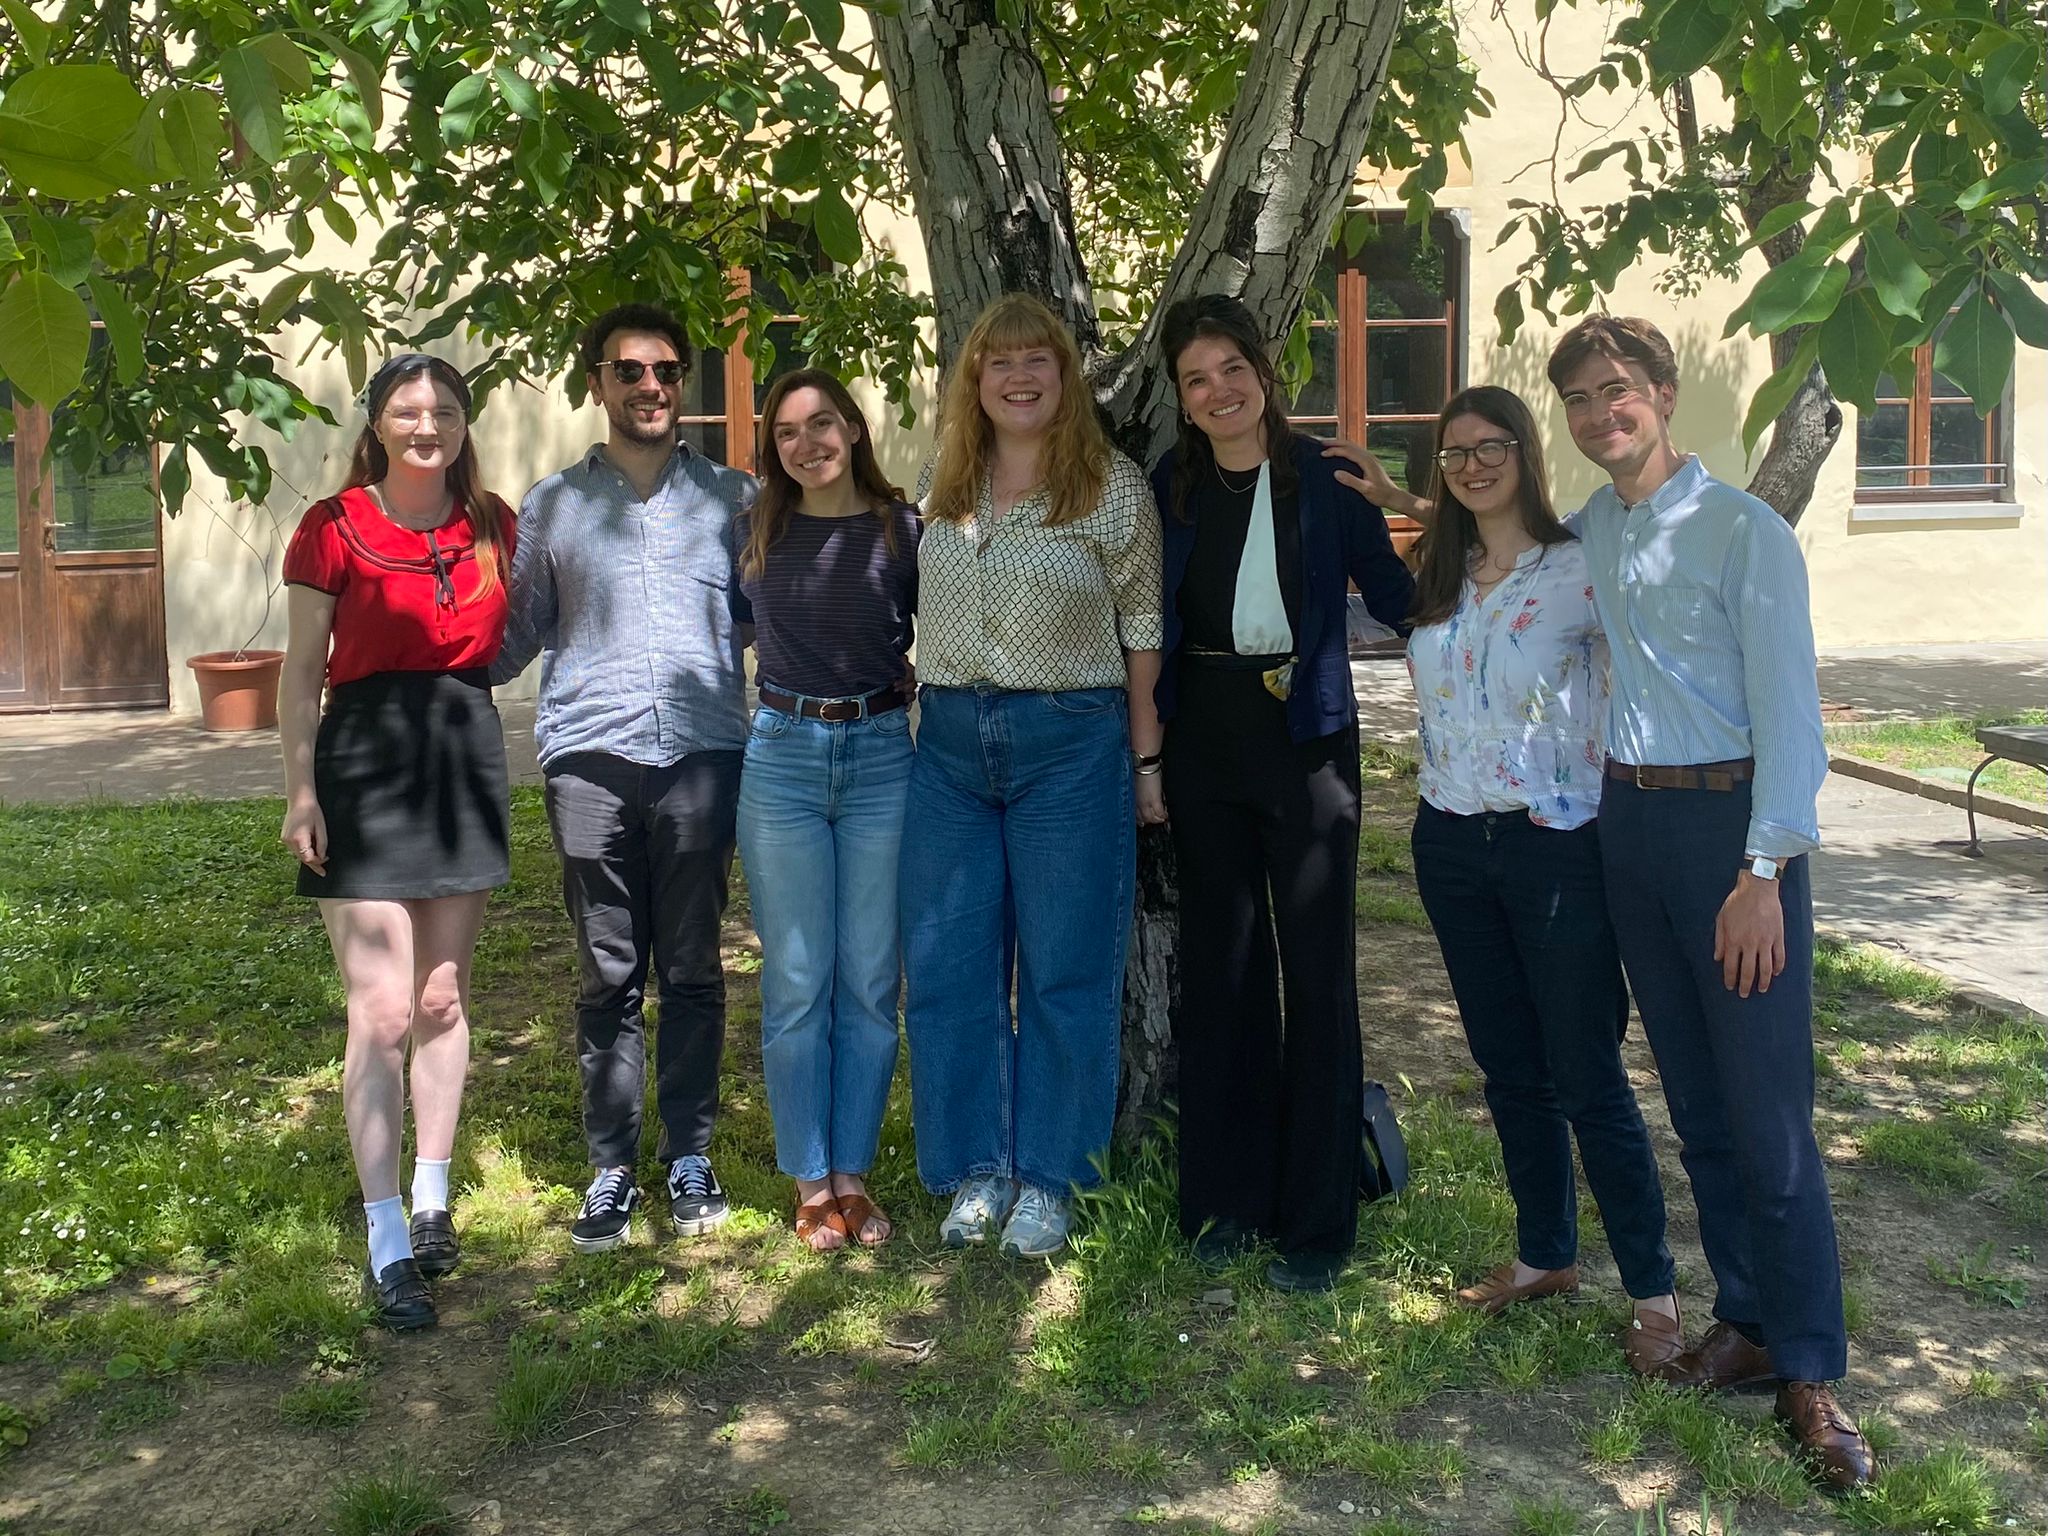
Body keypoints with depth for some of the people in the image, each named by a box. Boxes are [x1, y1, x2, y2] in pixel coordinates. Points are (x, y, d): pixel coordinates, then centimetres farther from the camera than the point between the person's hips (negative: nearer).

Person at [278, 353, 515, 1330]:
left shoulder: (491, 524, 7)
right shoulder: (334, 528, -4)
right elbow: (302, 671, -3)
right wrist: (300, 791, -9)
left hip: (467, 755, 4)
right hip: (365, 760, -4)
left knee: (442, 997, 12)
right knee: (382, 1012, -6)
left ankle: (432, 1200, 27)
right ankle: (387, 1246, 0)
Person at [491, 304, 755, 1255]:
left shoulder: (732, 499, 12)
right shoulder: (551, 507, 13)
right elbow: (515, 634, 13)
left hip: (701, 755, 0)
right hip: (591, 758, 0)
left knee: (692, 968, 6)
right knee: (608, 973, 3)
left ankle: (690, 1158, 18)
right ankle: (610, 1167, 13)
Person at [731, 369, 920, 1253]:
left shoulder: (903, 529, 2)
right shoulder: (753, 533, 6)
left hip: (881, 759, 0)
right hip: (781, 759, 1)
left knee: (870, 982, 5)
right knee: (796, 984, 3)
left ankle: (853, 1175, 17)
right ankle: (810, 1184, 14)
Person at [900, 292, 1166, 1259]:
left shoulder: (1113, 488, -3)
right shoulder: (943, 490, 9)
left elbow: (1141, 627, -1)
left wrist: (1146, 759, -2)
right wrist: (930, 710, 10)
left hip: (1070, 743, -4)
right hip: (949, 743, 4)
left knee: (1065, 970, 3)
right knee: (946, 965, 6)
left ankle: (1048, 1180, 17)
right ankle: (977, 1169, 20)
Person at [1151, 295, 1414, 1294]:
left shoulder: (1325, 479, -2)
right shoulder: (1169, 488, 6)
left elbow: (1397, 598, -1)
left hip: (1306, 738, -3)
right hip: (1204, 741, 3)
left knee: (1317, 974, -2)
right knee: (1221, 967, 9)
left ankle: (1316, 1223, 8)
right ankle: (1226, 1198, 22)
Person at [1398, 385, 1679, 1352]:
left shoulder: (1577, 568, -9)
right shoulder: (1433, 578, 9)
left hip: (1553, 842, -6)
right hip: (1452, 841, 6)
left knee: (1588, 1079, -2)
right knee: (1507, 1066, 15)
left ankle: (1653, 1291, 10)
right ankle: (1545, 1255, 30)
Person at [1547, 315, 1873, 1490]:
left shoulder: (1743, 530, -9)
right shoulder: (1585, 532, 8)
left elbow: (1789, 709, -12)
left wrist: (1764, 873, -17)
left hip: (1730, 821, -6)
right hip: (1629, 820, 6)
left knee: (1770, 1114, -4)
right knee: (1696, 1102, 12)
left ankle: (1811, 1373, 7)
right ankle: (1746, 1323, 24)